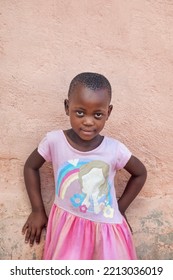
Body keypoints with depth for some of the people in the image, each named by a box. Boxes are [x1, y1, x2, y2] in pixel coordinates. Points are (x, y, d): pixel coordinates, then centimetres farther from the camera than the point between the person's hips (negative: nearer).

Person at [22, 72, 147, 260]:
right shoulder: (54, 141, -16)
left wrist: (120, 210, 3)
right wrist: (38, 210, 3)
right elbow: (31, 167, 2)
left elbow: (140, 173, 3)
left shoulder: (114, 149, -16)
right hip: (66, 222, 0)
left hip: (106, 226, 1)